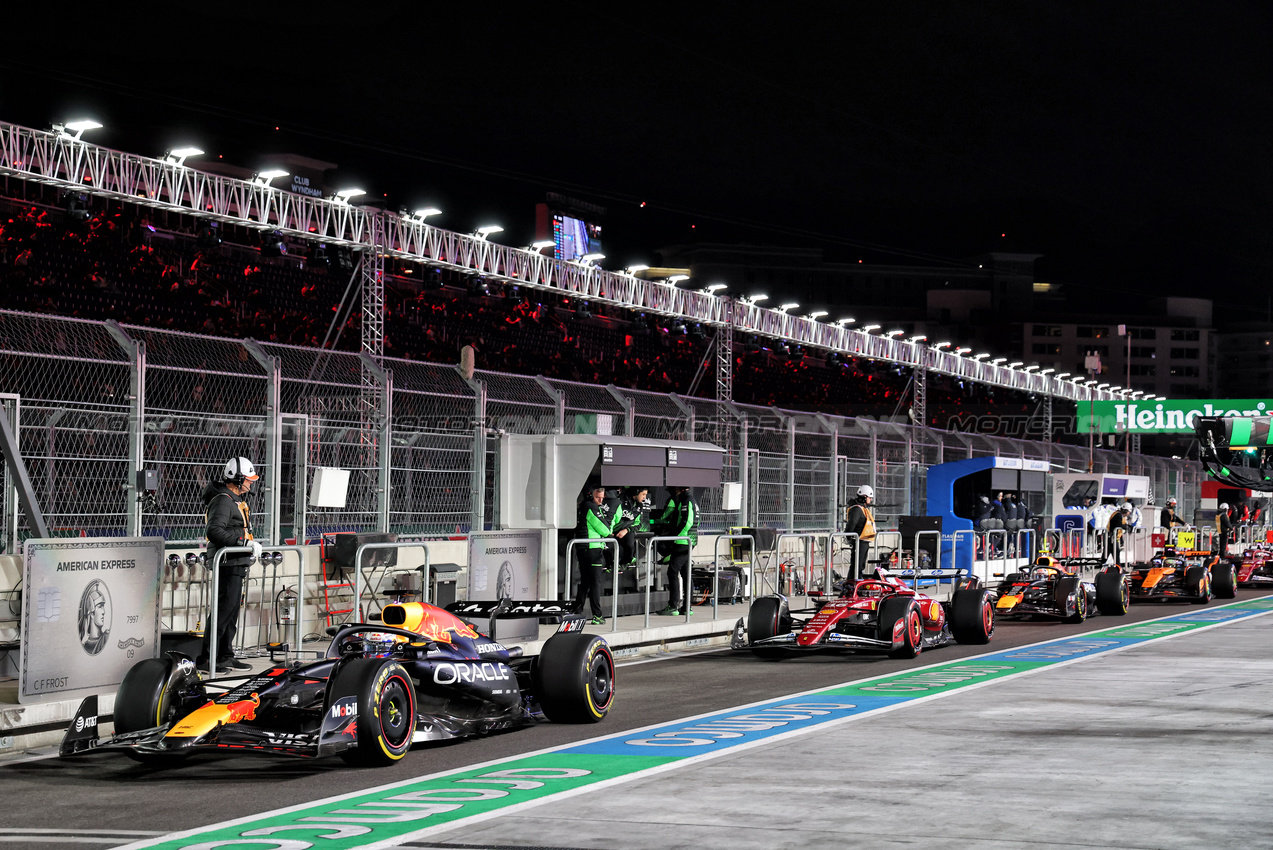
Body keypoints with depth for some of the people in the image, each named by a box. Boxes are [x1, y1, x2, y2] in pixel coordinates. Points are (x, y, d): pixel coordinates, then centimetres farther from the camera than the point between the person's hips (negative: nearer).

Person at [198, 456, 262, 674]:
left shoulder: (235, 499, 19)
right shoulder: (223, 501, -14)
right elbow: (214, 531, -26)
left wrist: (251, 545, 14)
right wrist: (245, 541, -26)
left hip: (237, 564, 11)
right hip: (227, 563, -11)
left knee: (232, 609, 13)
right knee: (225, 608, -12)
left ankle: (225, 656, 19)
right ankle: (205, 657, -11)